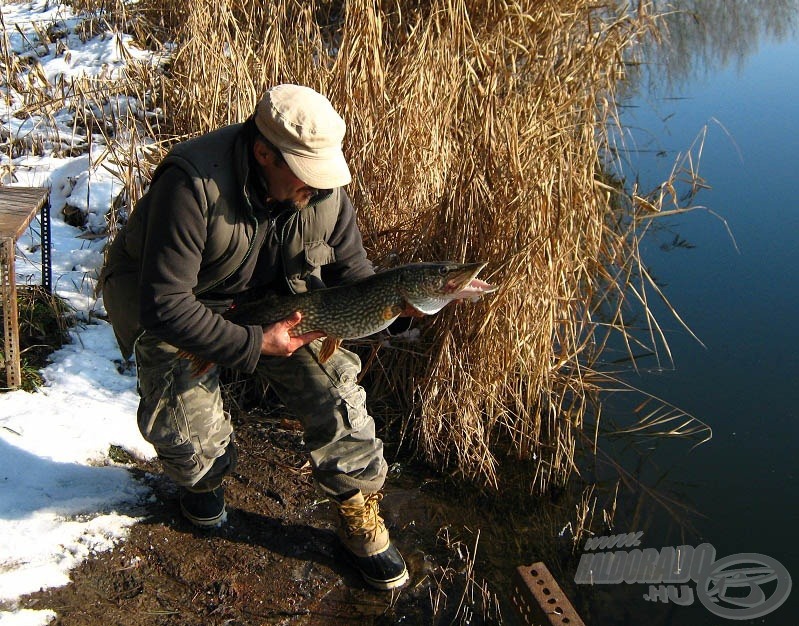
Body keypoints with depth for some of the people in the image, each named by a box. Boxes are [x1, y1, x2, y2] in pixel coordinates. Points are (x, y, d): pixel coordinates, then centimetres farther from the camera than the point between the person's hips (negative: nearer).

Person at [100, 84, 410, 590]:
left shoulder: (324, 188, -19)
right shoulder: (194, 185, -37)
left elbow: (353, 273, -5)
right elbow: (166, 305, -35)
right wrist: (253, 345, -36)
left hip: (271, 300, 4)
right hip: (171, 309, -3)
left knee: (335, 388, -11)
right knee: (186, 427, -18)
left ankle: (361, 519, 10)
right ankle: (205, 480, 23)